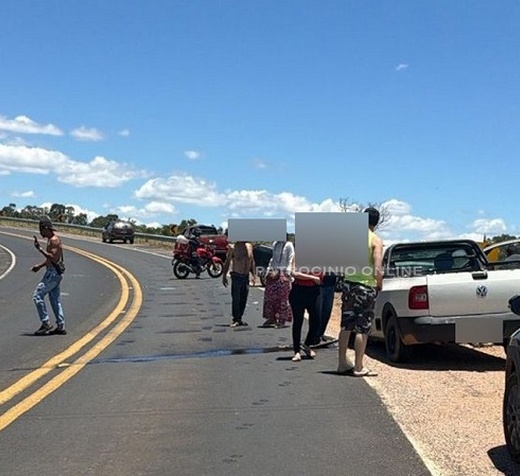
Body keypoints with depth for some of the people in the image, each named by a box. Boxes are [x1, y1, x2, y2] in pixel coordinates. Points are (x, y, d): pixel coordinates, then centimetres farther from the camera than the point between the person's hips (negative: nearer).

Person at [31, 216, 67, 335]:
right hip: (54, 273, 10)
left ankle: (45, 324, -5)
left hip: (53, 273, -10)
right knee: (55, 299, 12)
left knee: (37, 295, -8)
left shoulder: (54, 240, -16)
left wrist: (40, 248, -22)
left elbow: (53, 258, -24)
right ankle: (61, 327, 15)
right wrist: (39, 266, 17)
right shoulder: (52, 239, 15)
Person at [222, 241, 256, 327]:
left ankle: (239, 319, 16)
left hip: (246, 276, 5)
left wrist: (254, 275, 11)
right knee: (236, 299, -6)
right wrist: (224, 276, -4)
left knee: (243, 299, 7)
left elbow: (252, 261, 15)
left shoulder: (249, 246, 8)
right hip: (236, 276, -5)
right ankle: (236, 320, 1)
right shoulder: (233, 247, -6)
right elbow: (227, 262, -2)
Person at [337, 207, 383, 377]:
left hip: (348, 283, 5)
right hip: (366, 286, -5)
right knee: (362, 329, 1)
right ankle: (358, 367, 5)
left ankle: (342, 363, 19)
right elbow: (377, 270, -16)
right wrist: (380, 285, 0)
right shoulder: (376, 240, -10)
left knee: (346, 326, 13)